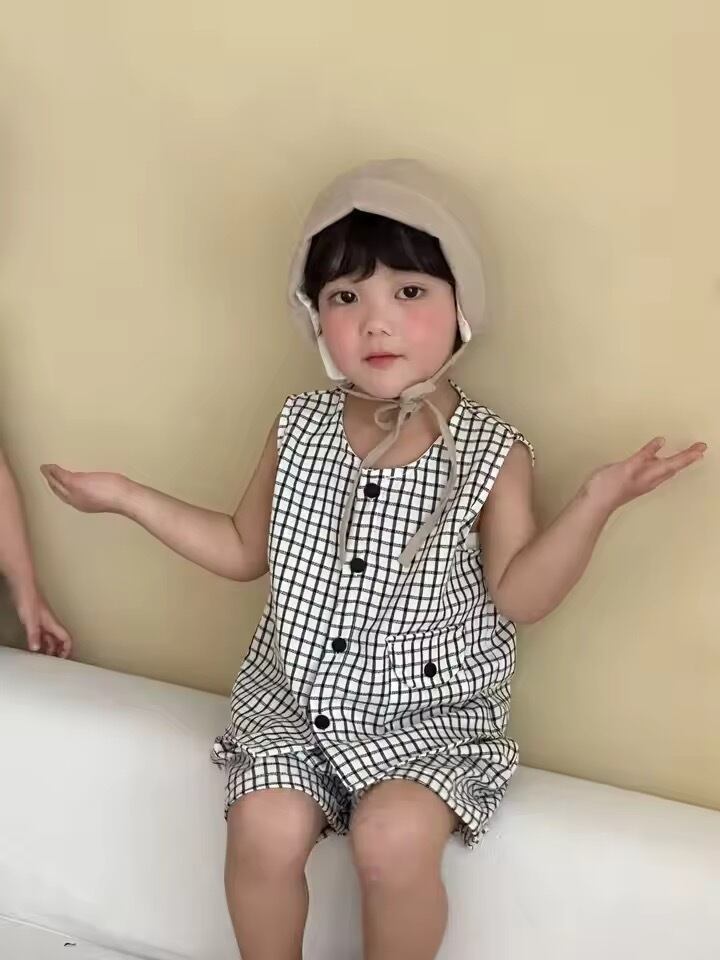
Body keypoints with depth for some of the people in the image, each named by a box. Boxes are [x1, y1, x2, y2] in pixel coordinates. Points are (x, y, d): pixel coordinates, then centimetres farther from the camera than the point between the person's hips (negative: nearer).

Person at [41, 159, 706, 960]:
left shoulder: (492, 454, -9)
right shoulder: (299, 430, 0)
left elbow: (518, 594, -10)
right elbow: (244, 551, 11)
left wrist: (595, 502, -22)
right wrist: (127, 497, 8)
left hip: (430, 711, -2)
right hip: (295, 694, 3)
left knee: (394, 838, -26)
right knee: (265, 828, -19)